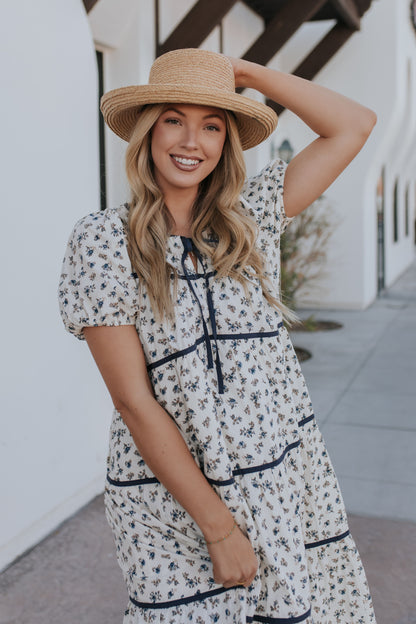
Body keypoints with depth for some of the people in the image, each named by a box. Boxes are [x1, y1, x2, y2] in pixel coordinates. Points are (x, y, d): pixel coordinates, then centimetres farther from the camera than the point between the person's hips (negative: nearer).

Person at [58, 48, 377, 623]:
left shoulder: (253, 216, 2)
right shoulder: (103, 241, -9)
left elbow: (355, 125, 0)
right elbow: (134, 401, -13)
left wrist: (245, 71, -2)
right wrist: (219, 527, -13)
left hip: (289, 482, 3)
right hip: (173, 499, -3)